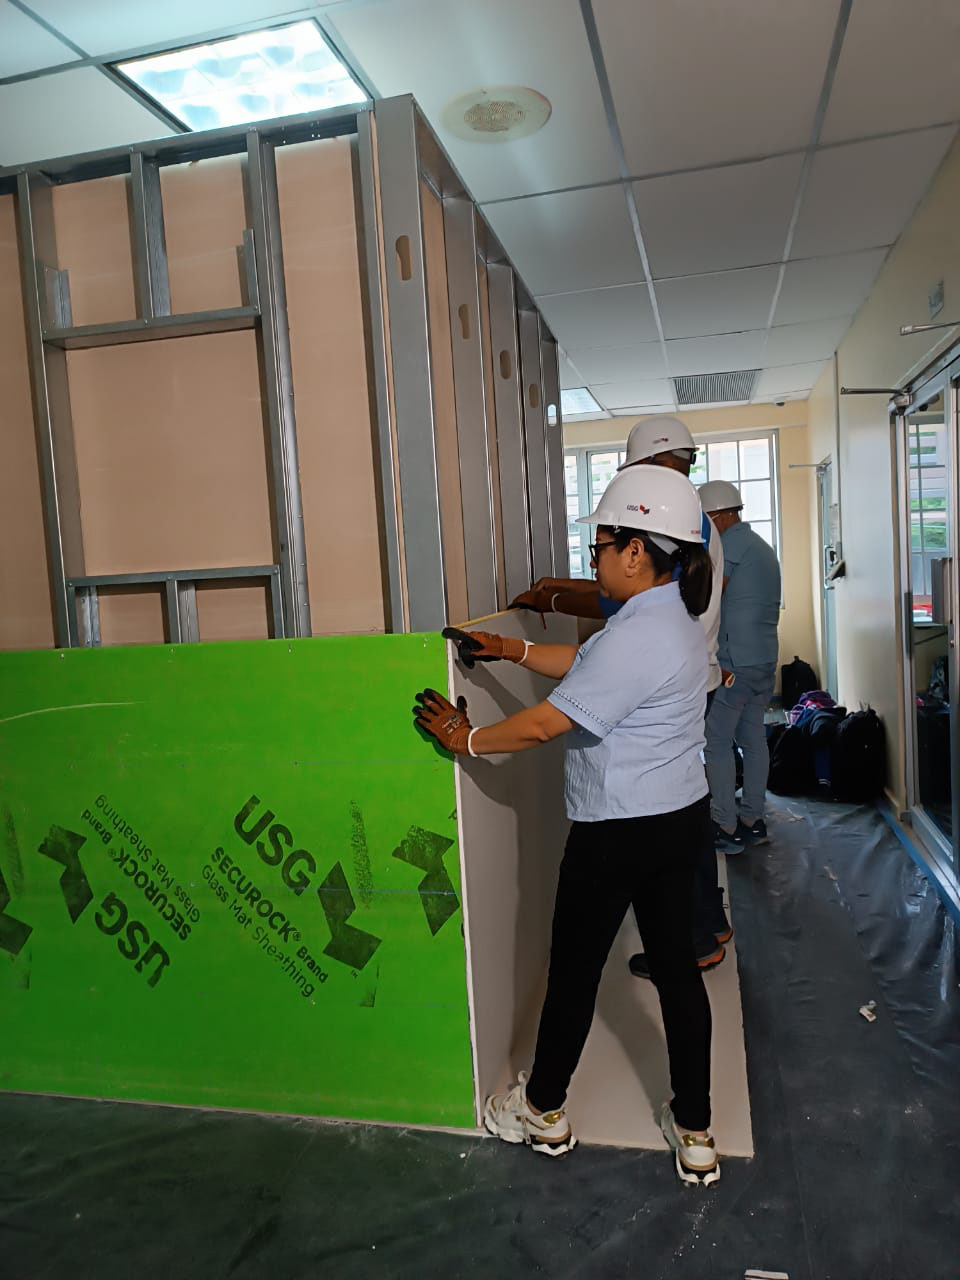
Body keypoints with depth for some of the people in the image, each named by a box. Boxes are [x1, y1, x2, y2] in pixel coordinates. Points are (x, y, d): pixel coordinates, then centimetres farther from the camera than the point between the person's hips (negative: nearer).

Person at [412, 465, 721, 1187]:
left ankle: (542, 1112, 31)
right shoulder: (675, 616, 7)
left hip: (620, 831, -9)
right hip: (681, 816, 9)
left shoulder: (637, 636, -25)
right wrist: (512, 650, 16)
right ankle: (694, 1134, 26)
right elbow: (587, 665, 18)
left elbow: (546, 724, -21)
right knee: (675, 963, 14)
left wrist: (467, 740, -8)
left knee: (575, 966, 10)